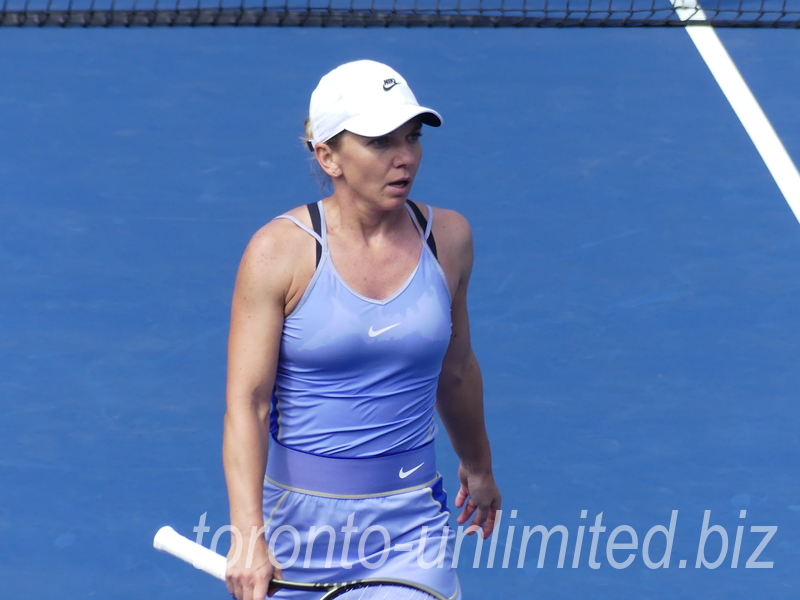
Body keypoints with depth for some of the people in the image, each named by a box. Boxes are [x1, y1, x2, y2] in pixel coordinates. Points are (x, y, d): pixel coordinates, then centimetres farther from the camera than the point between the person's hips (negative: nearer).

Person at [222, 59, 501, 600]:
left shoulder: (448, 238, 0)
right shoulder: (279, 251, -11)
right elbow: (246, 402, -17)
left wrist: (477, 467, 29)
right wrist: (248, 534, -29)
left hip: (409, 518, 2)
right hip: (295, 519, -2)